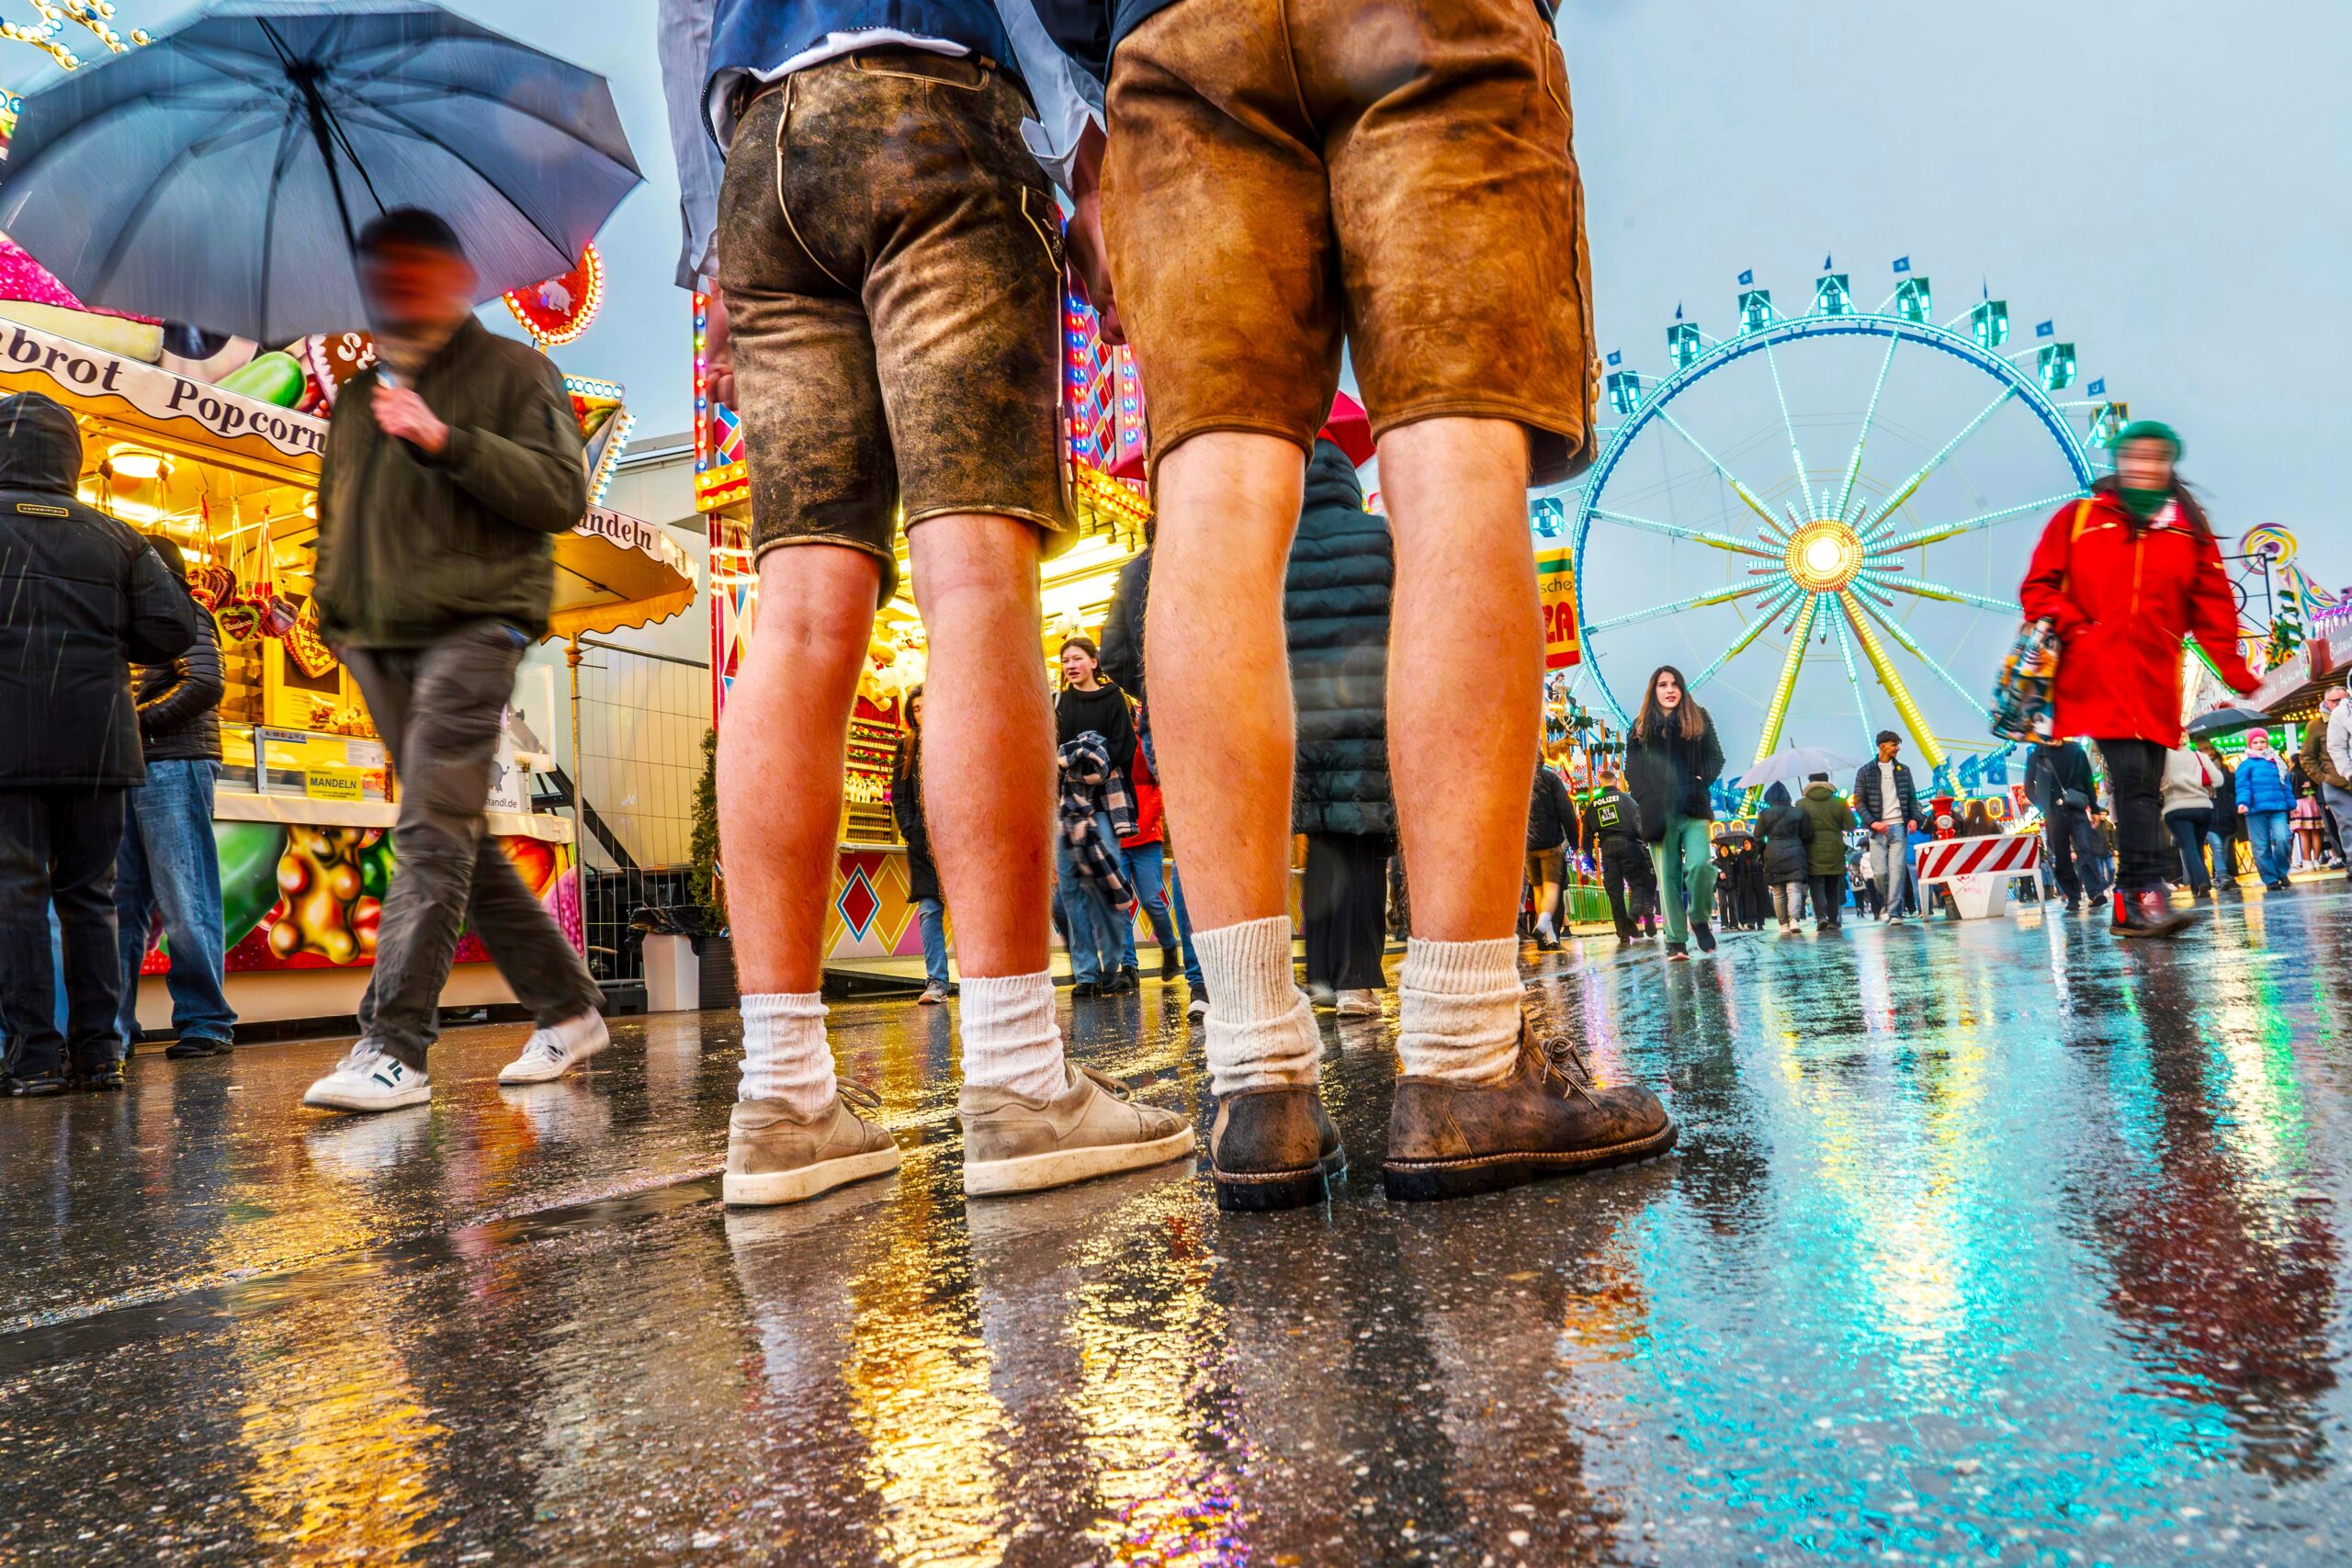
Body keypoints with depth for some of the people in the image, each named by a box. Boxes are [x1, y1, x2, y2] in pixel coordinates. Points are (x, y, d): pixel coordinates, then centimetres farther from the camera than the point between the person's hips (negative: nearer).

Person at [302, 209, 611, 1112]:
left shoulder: (512, 371, 6)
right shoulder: (359, 398, 26)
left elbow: (562, 494, -6)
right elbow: (337, 518, 33)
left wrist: (448, 442, -15)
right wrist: (333, 613, 17)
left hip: (472, 627, -7)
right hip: (379, 642, 7)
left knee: (432, 835, -16)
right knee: (460, 842, 5)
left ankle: (394, 1050, -18)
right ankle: (567, 1009, 14)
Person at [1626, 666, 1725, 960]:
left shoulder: (1699, 719, 13)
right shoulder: (1641, 727, 13)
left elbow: (1715, 757, 11)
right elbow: (1633, 769, 9)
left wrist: (1702, 781, -7)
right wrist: (1647, 799, -5)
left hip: (1693, 808, 0)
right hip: (1660, 812, 1)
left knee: (1700, 864, -18)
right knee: (1668, 875, -1)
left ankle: (1699, 919, 7)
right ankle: (1676, 941, 1)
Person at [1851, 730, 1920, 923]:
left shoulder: (1903, 770, 13)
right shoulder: (1866, 771, 4)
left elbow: (1912, 797, 16)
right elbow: (1859, 802, 2)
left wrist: (1914, 818, -1)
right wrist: (1872, 822, -11)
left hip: (1899, 826, 2)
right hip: (1878, 829, -2)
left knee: (1897, 869, -7)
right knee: (1879, 872, -6)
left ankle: (1894, 912, -5)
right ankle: (1887, 902, 20)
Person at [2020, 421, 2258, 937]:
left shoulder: (2190, 529, 14)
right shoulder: (2077, 519, 9)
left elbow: (2213, 606, 12)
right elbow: (2038, 587, 7)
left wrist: (2234, 672, 3)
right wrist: (2069, 626, -10)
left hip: (2154, 682, 3)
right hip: (2094, 675, -3)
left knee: (2145, 786, 1)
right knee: (2133, 777, -16)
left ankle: (2131, 905, 6)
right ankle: (2147, 892, -17)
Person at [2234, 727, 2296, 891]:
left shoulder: (2276, 763, 18)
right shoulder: (2246, 764, 5)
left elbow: (2286, 786, 22)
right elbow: (2243, 786, -4)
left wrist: (2292, 804, 20)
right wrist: (2243, 803, -18)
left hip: (2278, 809, 3)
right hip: (2256, 810, -3)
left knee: (2282, 839, -17)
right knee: (2261, 847, -1)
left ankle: (2281, 871, 5)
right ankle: (2270, 880, 7)